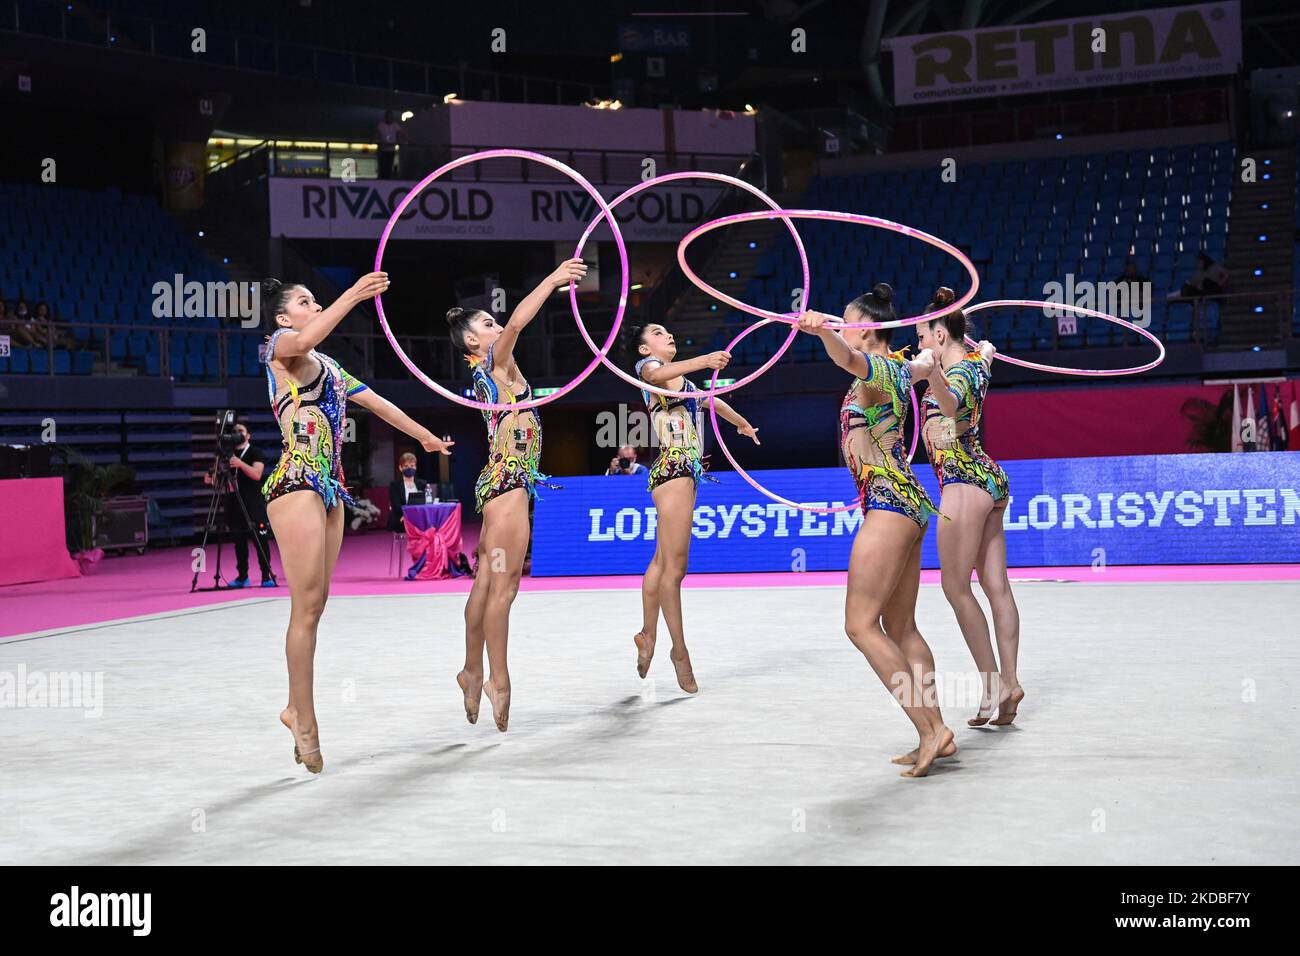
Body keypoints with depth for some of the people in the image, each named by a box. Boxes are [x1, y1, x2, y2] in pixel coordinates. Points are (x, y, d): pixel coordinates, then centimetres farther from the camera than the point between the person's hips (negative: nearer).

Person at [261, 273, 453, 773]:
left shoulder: (328, 365, 24)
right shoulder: (280, 345, 0)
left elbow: (375, 402, 34)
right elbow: (303, 341, -26)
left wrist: (423, 434, 42)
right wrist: (352, 296, -34)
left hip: (329, 488, 8)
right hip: (296, 485, -8)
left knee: (314, 605, 7)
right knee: (307, 605, -10)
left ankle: (296, 708, 15)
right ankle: (305, 721, -7)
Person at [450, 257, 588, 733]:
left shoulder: (489, 371, 16)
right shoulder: (495, 363, -8)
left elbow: (513, 326, 27)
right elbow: (515, 325, -23)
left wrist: (557, 284, 26)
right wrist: (553, 280, -23)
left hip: (502, 482, 10)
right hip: (508, 480, -10)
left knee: (488, 582, 13)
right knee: (503, 584, -8)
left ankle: (473, 670, 19)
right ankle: (498, 680, -7)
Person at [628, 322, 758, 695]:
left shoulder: (681, 378, 26)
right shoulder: (647, 365, -1)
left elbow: (710, 399, 44)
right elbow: (657, 375, -27)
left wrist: (743, 423, 59)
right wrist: (703, 361, -42)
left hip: (687, 470, 9)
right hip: (672, 466, -9)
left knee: (663, 560, 12)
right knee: (674, 565, -9)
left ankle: (648, 635, 19)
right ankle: (679, 651, -8)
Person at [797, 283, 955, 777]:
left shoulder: (877, 368, -12)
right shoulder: (900, 368, 16)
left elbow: (846, 357, -36)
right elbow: (928, 360, 38)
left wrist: (822, 329, -56)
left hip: (888, 504, -10)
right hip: (908, 503, 10)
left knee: (861, 625, -11)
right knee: (900, 628, 12)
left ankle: (929, 731, -13)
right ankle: (936, 732, 14)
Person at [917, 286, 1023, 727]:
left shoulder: (958, 370, -14)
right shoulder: (975, 359, 12)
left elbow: (950, 403, -41)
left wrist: (933, 373, -58)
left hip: (964, 481, -10)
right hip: (989, 479, 10)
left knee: (955, 587, -8)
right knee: (996, 587, 6)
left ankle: (993, 684, -10)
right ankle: (1009, 683, 5)